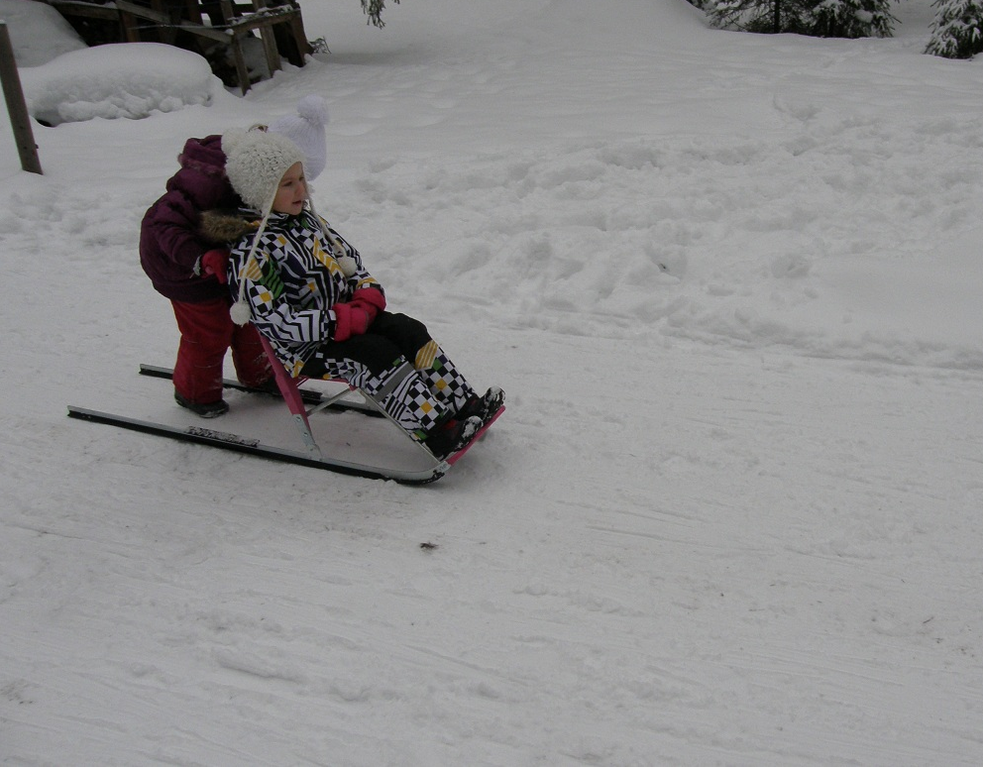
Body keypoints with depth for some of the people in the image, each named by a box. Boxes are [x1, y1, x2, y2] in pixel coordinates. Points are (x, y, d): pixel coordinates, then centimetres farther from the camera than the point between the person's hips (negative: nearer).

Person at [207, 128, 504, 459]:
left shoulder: (306, 219, 9)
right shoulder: (250, 252, -19)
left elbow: (348, 256, 19)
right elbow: (274, 321, -25)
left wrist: (368, 294, -3)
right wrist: (340, 322, -24)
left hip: (347, 316, 8)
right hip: (305, 348, -8)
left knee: (410, 332, -11)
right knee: (378, 355, -27)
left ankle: (464, 404, -11)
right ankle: (436, 433, -29)